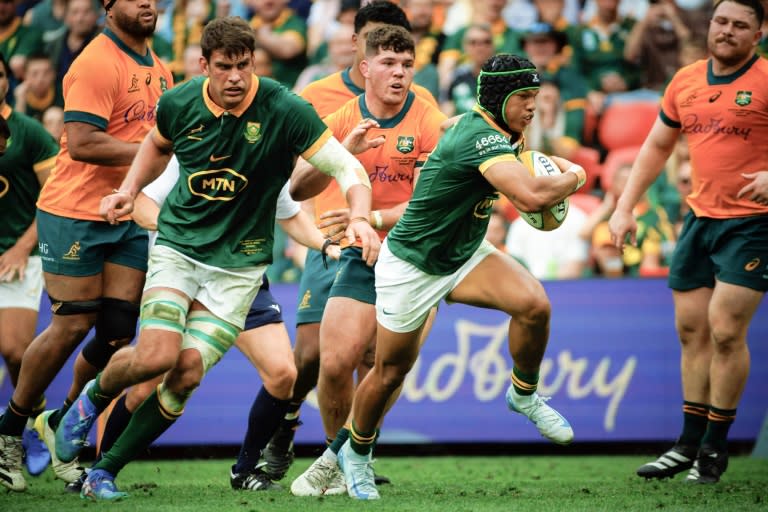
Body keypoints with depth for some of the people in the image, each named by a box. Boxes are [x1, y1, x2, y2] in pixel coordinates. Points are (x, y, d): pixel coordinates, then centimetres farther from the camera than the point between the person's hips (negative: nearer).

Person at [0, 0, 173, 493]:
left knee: (118, 332, 0)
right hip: (75, 215, -7)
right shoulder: (97, 64, -15)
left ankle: (62, 425, 19)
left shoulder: (158, 69, 13)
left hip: (129, 218, 7)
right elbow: (81, 142, -24)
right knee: (72, 326, -6)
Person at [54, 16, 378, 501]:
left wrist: (360, 217, -33)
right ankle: (94, 397, 15)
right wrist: (130, 189, 3)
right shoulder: (179, 103, -7)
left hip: (239, 262, -1)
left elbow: (346, 167, -16)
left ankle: (106, 471, 6)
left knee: (187, 375, -10)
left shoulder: (284, 110, -17)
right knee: (156, 356, -20)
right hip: (178, 243, 1)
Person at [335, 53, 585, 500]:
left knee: (534, 303, -21)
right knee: (391, 371, 8)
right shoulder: (479, 138, -31)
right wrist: (575, 177, -24)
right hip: (411, 266, -7)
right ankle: (356, 453, 34)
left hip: (465, 256, 7)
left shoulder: (499, 132, -2)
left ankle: (525, 396, 2)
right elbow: (532, 196, -45)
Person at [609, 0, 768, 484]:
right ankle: (690, 443, 17)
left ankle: (715, 448, 2)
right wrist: (625, 207, 14)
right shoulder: (686, 81, 9)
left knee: (725, 331, -10)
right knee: (691, 329, 8)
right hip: (700, 220, 6)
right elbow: (657, 146, 20)